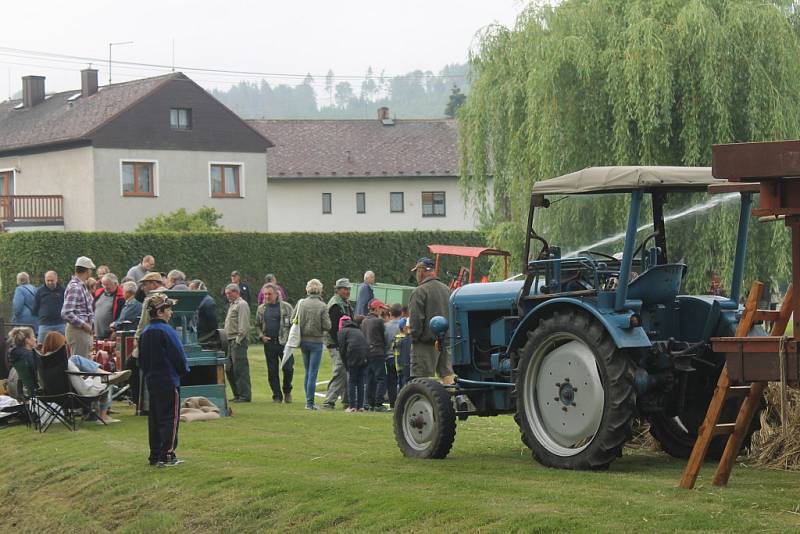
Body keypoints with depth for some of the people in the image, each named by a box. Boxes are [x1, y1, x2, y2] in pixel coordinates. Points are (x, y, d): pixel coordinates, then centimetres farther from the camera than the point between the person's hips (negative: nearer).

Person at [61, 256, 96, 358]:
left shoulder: (81, 286, 13)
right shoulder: (74, 287, -17)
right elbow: (66, 314, -24)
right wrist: (83, 324, -19)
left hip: (84, 330, 10)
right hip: (78, 330, -10)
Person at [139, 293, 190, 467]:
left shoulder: (145, 332, 8)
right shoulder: (166, 331, -15)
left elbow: (141, 359, 13)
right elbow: (178, 355, -14)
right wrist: (184, 370, 3)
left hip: (151, 380, 8)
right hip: (169, 381, -8)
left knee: (154, 417, 12)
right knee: (170, 418, -3)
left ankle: (155, 455, 15)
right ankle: (167, 456, -5)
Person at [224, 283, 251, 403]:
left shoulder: (241, 305, -9)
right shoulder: (232, 305, 22)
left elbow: (244, 325, -17)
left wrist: (238, 340, -20)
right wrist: (230, 340, 15)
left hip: (238, 341, -10)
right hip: (231, 341, 10)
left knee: (240, 369, -10)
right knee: (230, 370, 12)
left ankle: (245, 395, -8)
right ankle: (237, 394, 18)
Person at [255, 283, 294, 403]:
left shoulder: (286, 307, 2)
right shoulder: (261, 309, 11)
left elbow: (294, 323, 3)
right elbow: (257, 325, 20)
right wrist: (261, 336, 3)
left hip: (284, 343, -3)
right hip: (269, 343, 3)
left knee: (288, 368, -6)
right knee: (272, 371, 5)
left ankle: (287, 391, 17)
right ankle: (277, 396, 14)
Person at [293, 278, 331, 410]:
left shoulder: (301, 303, -3)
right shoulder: (322, 306, -13)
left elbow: (293, 320, 4)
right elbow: (327, 325, -14)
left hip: (303, 340, 4)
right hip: (316, 341, -4)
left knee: (307, 372, 16)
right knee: (313, 372, 0)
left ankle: (309, 400, 20)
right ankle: (310, 402, -2)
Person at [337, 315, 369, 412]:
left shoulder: (342, 332, 9)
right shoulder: (358, 331, 25)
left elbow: (342, 350, 3)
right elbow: (366, 345, 15)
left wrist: (346, 365, 10)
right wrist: (366, 358, 13)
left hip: (353, 358, -5)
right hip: (365, 357, 5)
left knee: (351, 382, 3)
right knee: (361, 383, 12)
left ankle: (352, 406, -1)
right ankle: (360, 406, 11)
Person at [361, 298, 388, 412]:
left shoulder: (364, 321, 11)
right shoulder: (378, 321, -11)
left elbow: (363, 336, 14)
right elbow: (384, 337, -5)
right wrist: (384, 348, 10)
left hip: (367, 353, 7)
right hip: (378, 353, -7)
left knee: (370, 379, 11)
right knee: (381, 379, -4)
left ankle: (370, 404, 12)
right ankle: (378, 404, -9)